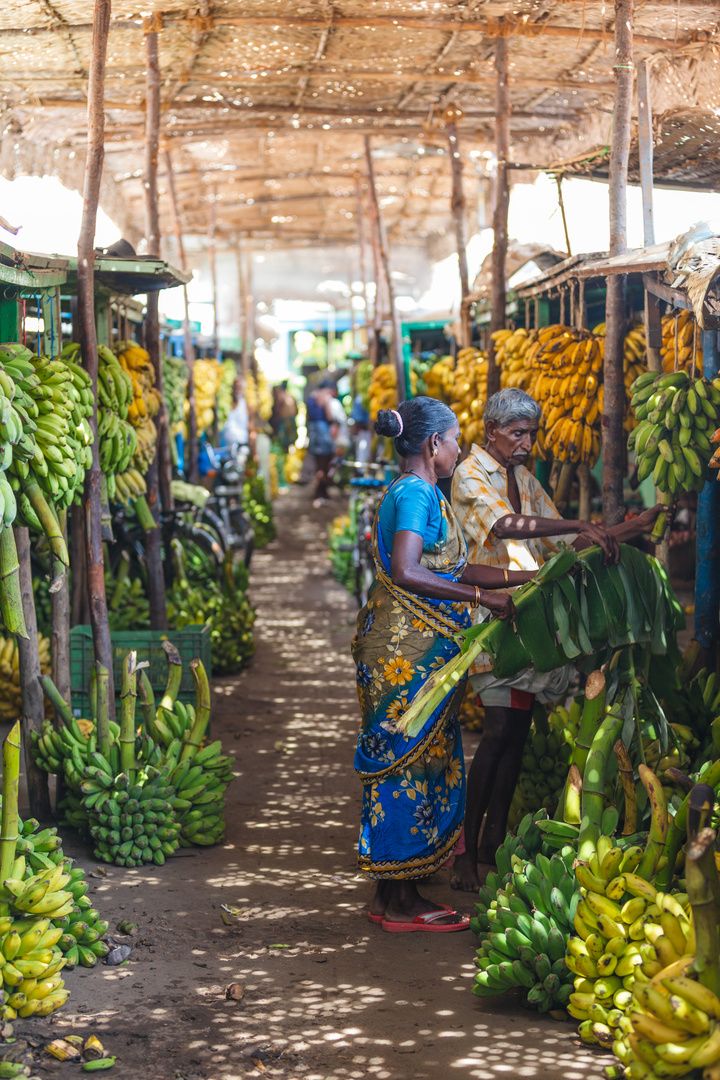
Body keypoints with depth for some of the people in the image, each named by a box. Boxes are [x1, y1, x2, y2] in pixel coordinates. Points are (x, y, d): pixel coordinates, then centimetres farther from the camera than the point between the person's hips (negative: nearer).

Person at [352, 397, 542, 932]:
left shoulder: (422, 493, 17)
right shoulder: (416, 493, -14)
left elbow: (450, 570, 19)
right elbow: (404, 572, -26)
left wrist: (529, 576, 18)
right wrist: (481, 596, -23)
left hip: (416, 649, 10)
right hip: (408, 649, -10)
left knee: (414, 763, 12)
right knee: (408, 763, -5)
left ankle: (396, 894, 17)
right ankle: (398, 904, 1)